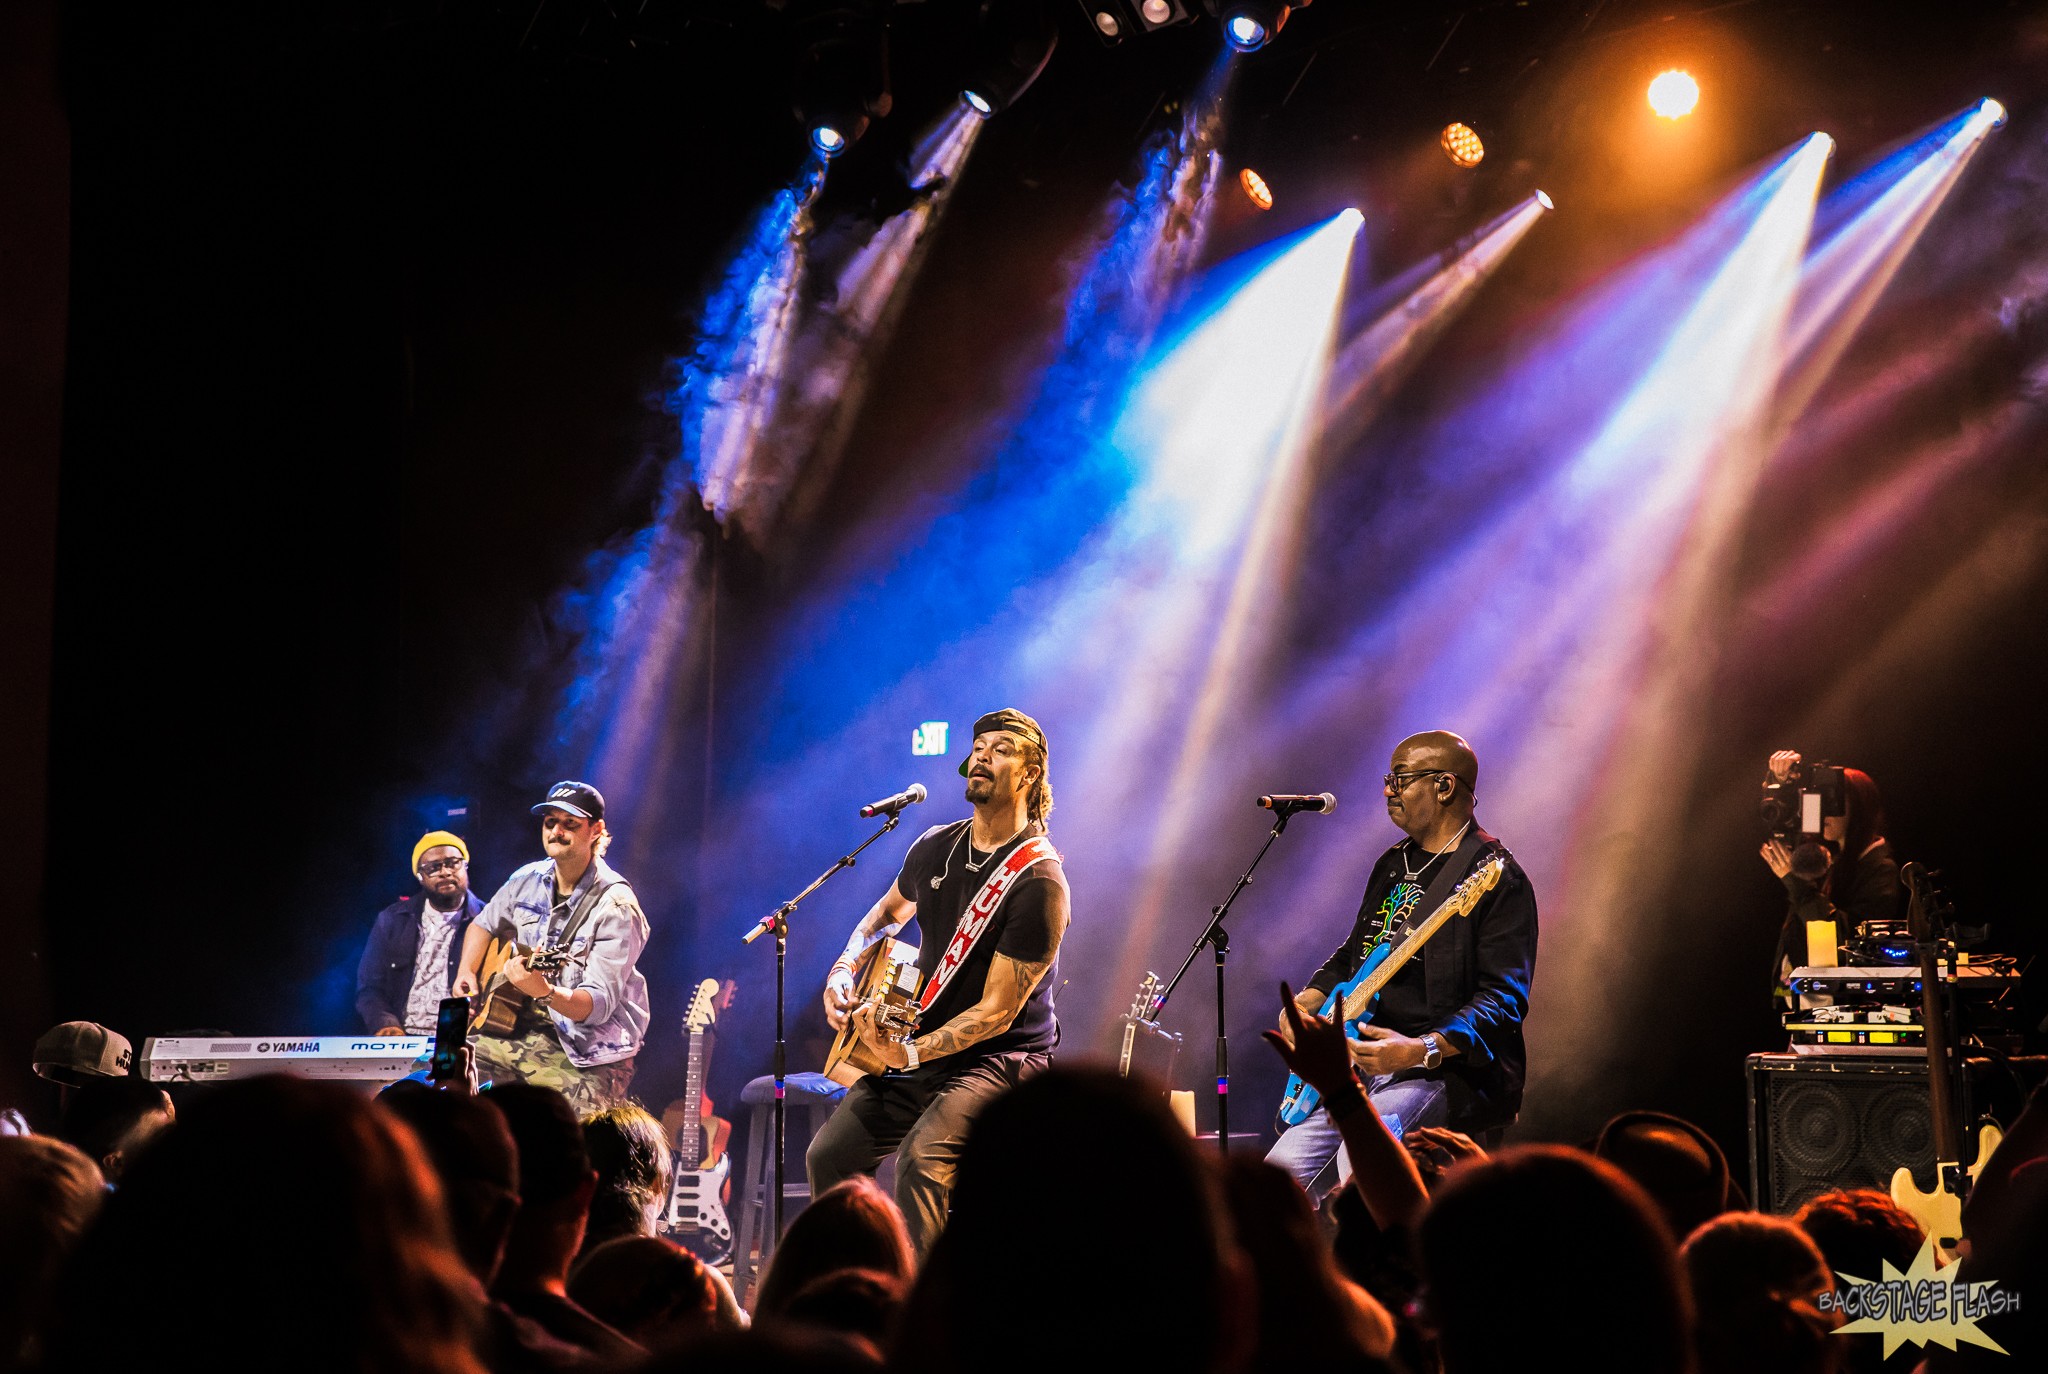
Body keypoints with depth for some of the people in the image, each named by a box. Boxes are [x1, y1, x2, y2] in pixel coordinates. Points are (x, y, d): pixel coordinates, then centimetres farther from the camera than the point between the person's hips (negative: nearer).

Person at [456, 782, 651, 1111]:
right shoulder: (528, 880, 6)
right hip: (525, 1031, 6)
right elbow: (484, 925, 28)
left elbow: (599, 1005, -21)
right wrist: (467, 973, 10)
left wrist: (545, 991, -39)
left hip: (587, 1057, -6)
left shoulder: (616, 906, -14)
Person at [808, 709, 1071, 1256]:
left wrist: (911, 1052, -32)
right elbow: (888, 912, 25)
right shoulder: (936, 847, 3)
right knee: (829, 1155, 5)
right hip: (921, 1050, 8)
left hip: (1002, 1057, -8)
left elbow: (997, 1011, -22)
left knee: (922, 1158, -31)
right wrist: (844, 971, 7)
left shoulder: (1037, 880, -20)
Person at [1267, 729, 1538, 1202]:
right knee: (1285, 1169, -7)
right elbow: (1351, 955, 31)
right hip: (1365, 1059, 8)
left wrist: (1420, 1051, -28)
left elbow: (1504, 999, -17)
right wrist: (1306, 1001, 10)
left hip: (1450, 1072, -8)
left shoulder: (1497, 878, -9)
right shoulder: (1393, 865, 18)